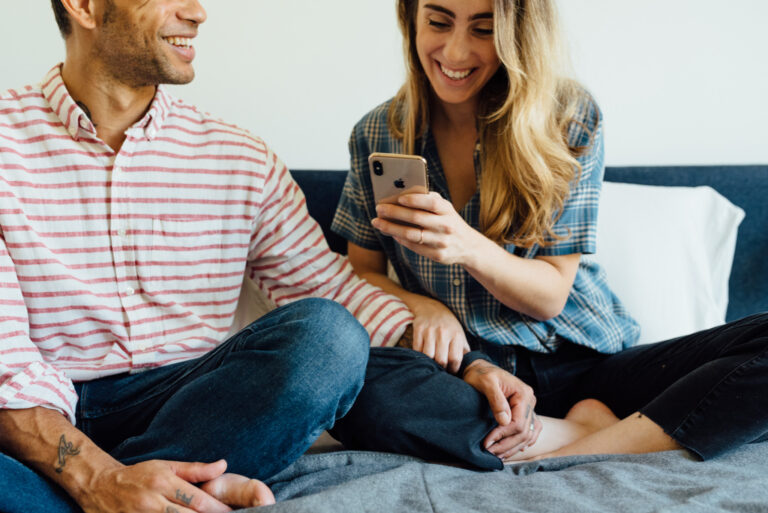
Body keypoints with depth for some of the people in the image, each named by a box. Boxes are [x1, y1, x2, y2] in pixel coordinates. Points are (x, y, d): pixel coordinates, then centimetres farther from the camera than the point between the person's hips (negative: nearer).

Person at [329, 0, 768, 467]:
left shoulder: (572, 119, -3)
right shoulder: (376, 135, 4)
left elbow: (551, 296, -3)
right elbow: (363, 273, 10)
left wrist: (468, 247, -24)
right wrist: (421, 306, -13)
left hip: (582, 362, 0)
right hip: (461, 370, 1)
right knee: (343, 383, -35)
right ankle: (581, 431, -21)